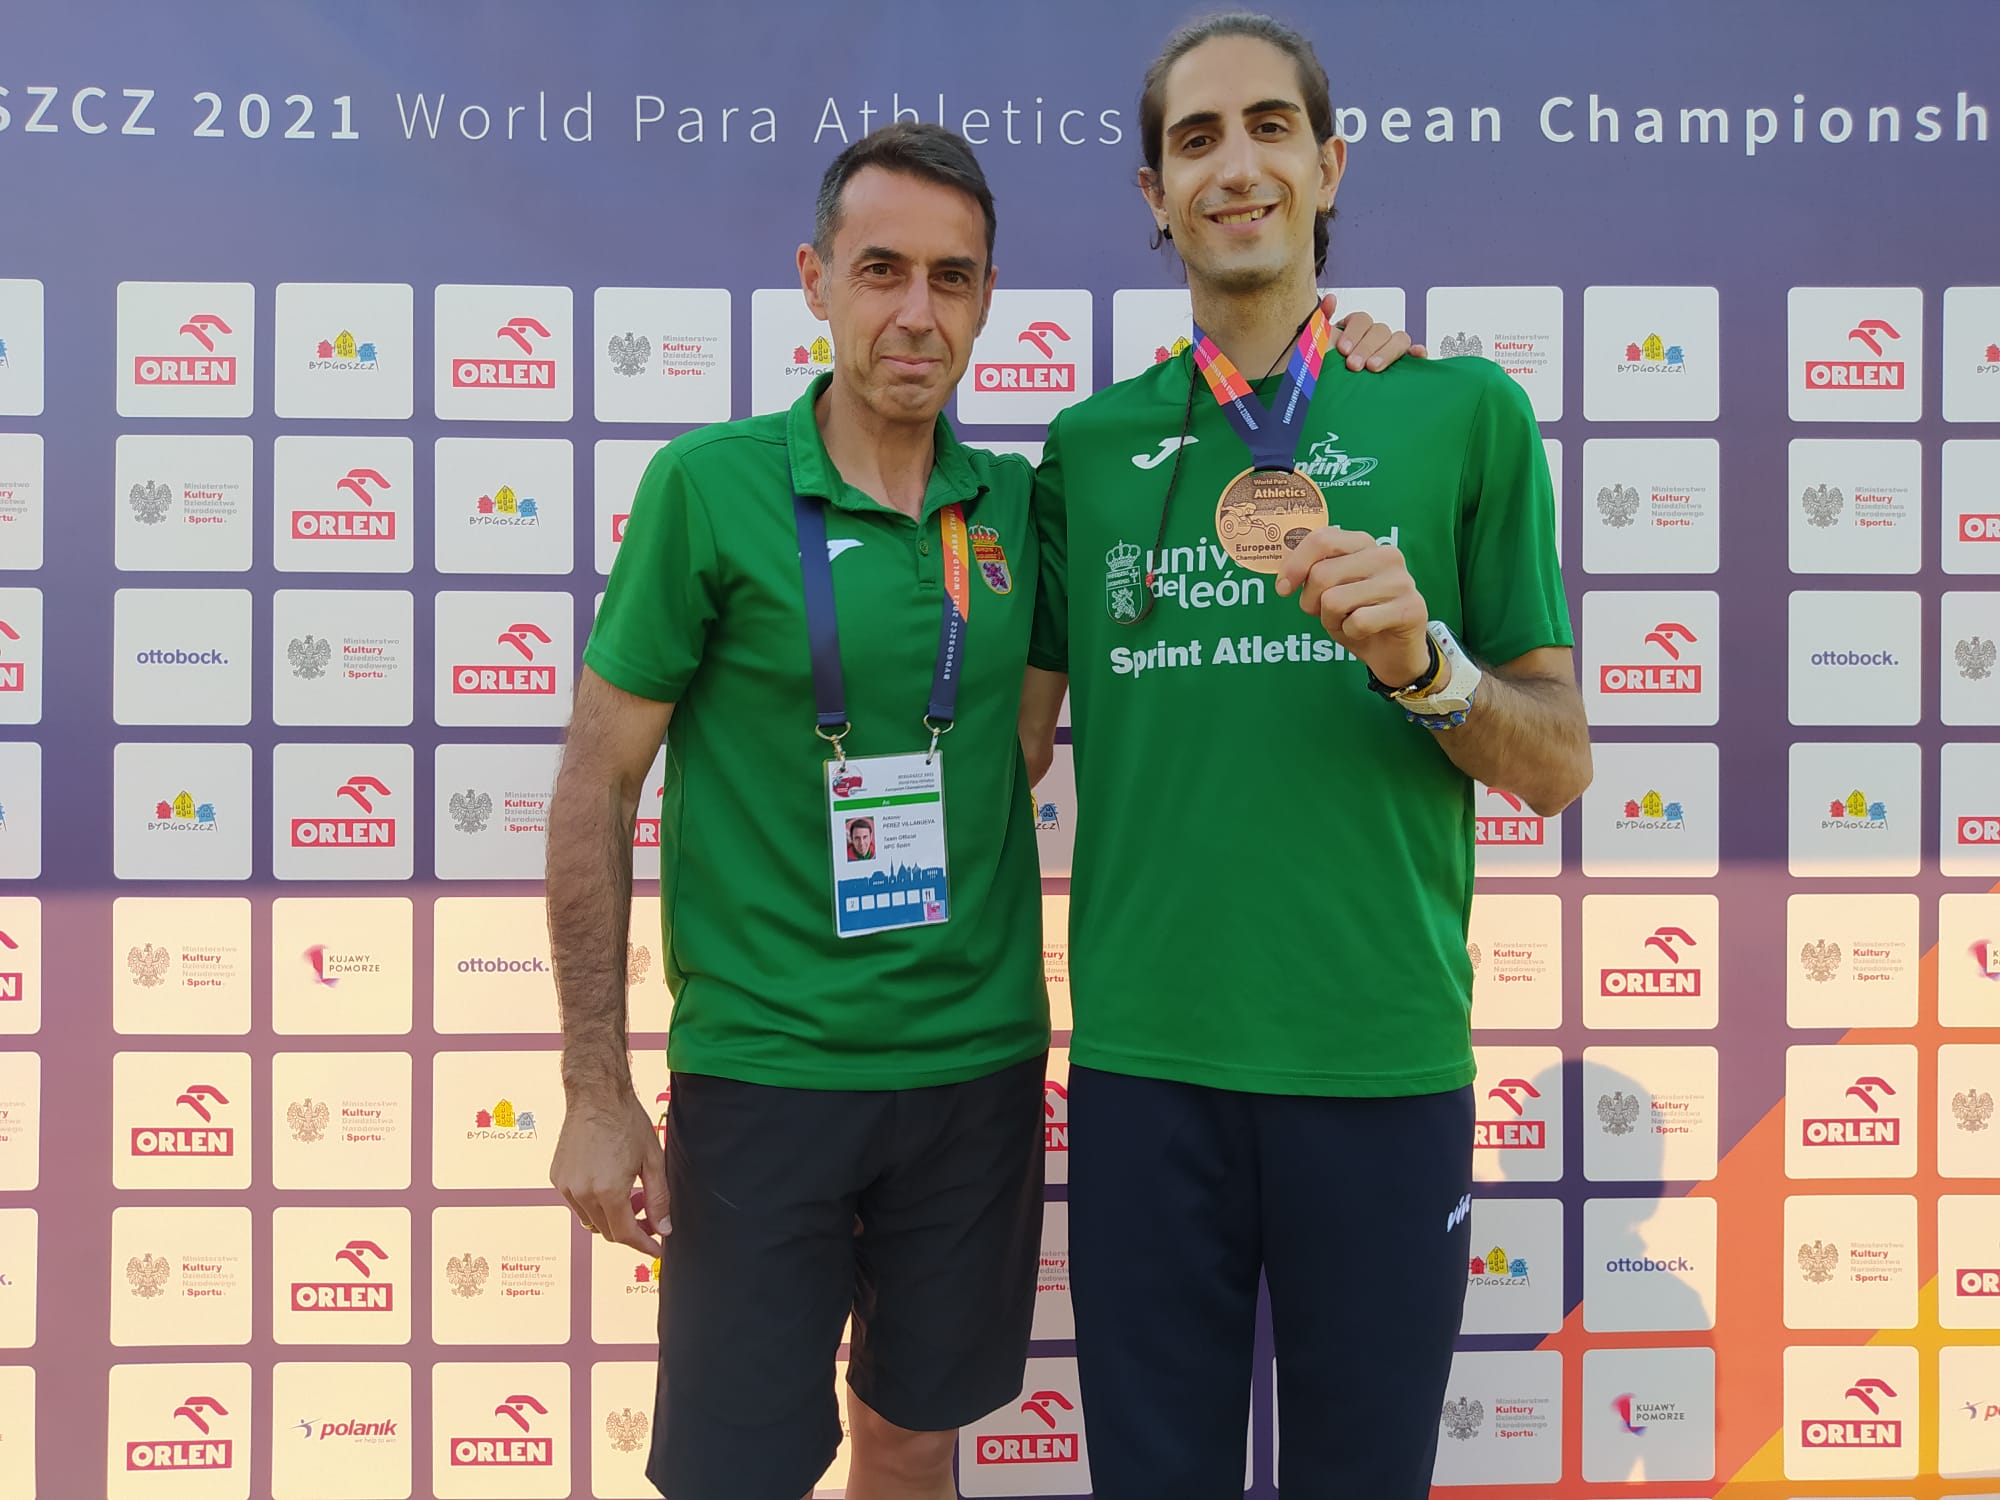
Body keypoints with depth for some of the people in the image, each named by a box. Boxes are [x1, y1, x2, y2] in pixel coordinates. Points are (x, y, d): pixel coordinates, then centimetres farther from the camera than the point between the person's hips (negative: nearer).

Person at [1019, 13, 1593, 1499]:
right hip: (1143, 1056, 2)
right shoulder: (1089, 444, 7)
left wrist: (1422, 663, -16)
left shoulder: (1466, 412, 1)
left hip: (1382, 1057, -1)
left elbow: (1560, 766, 2)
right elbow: (1017, 734, 14)